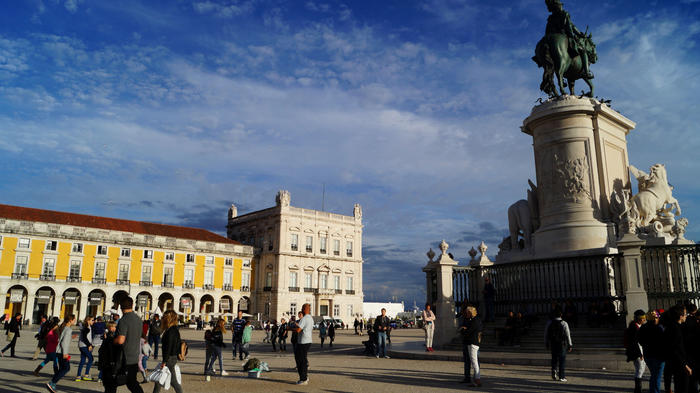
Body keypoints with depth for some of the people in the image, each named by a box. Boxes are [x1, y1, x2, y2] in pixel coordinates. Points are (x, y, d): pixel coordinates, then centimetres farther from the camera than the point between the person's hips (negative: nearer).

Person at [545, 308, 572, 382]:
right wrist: (570, 345, 2)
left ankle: (554, 371, -6)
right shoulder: (564, 323, -7)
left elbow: (546, 334, 7)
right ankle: (562, 377, 7)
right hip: (562, 344, -2)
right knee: (562, 360, 5)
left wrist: (547, 344, 18)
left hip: (553, 344, 2)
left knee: (554, 359, 15)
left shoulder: (549, 323, 1)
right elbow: (568, 335, -6)